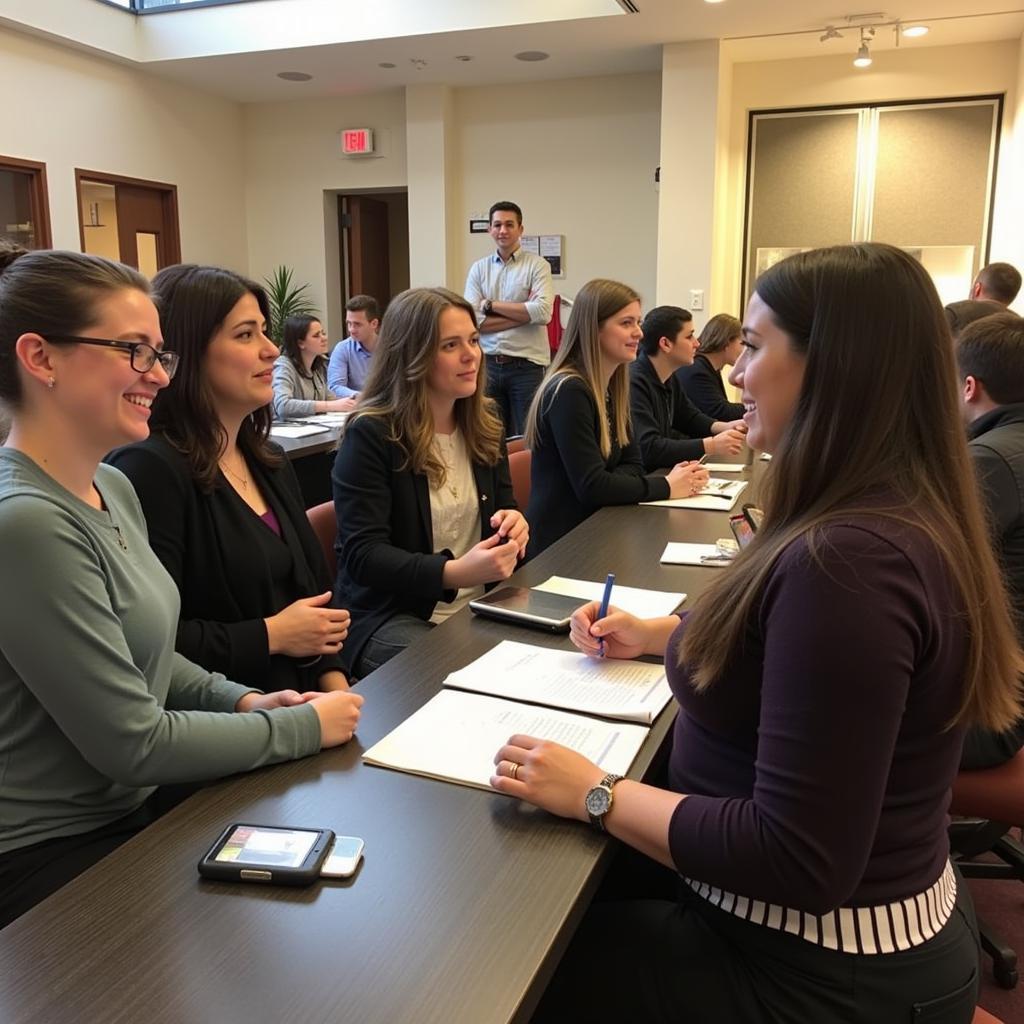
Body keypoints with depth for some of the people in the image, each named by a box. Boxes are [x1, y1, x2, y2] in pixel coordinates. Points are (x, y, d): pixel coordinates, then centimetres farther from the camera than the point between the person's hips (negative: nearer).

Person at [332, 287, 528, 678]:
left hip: (478, 610, 6)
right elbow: (362, 555, -17)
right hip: (389, 616, -6)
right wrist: (453, 573, -32)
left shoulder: (484, 425, 9)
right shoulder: (370, 435, -11)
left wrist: (513, 526, -8)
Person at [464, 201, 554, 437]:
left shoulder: (537, 265, 0)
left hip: (526, 365, -3)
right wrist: (524, 312, -9)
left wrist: (491, 305, -8)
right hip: (487, 364, 3)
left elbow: (543, 312, -16)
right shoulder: (479, 269, 8)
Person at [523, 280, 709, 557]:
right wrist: (667, 487, -14)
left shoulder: (613, 387, 9)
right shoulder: (569, 391, -18)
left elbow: (631, 463, 9)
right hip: (560, 544, -8)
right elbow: (591, 487, -22)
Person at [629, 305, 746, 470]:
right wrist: (711, 446, -26)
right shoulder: (634, 382, -24)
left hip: (659, 472, 9)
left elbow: (689, 417, 22)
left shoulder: (669, 377, 7)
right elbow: (647, 449, -31)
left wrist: (724, 427, 2)